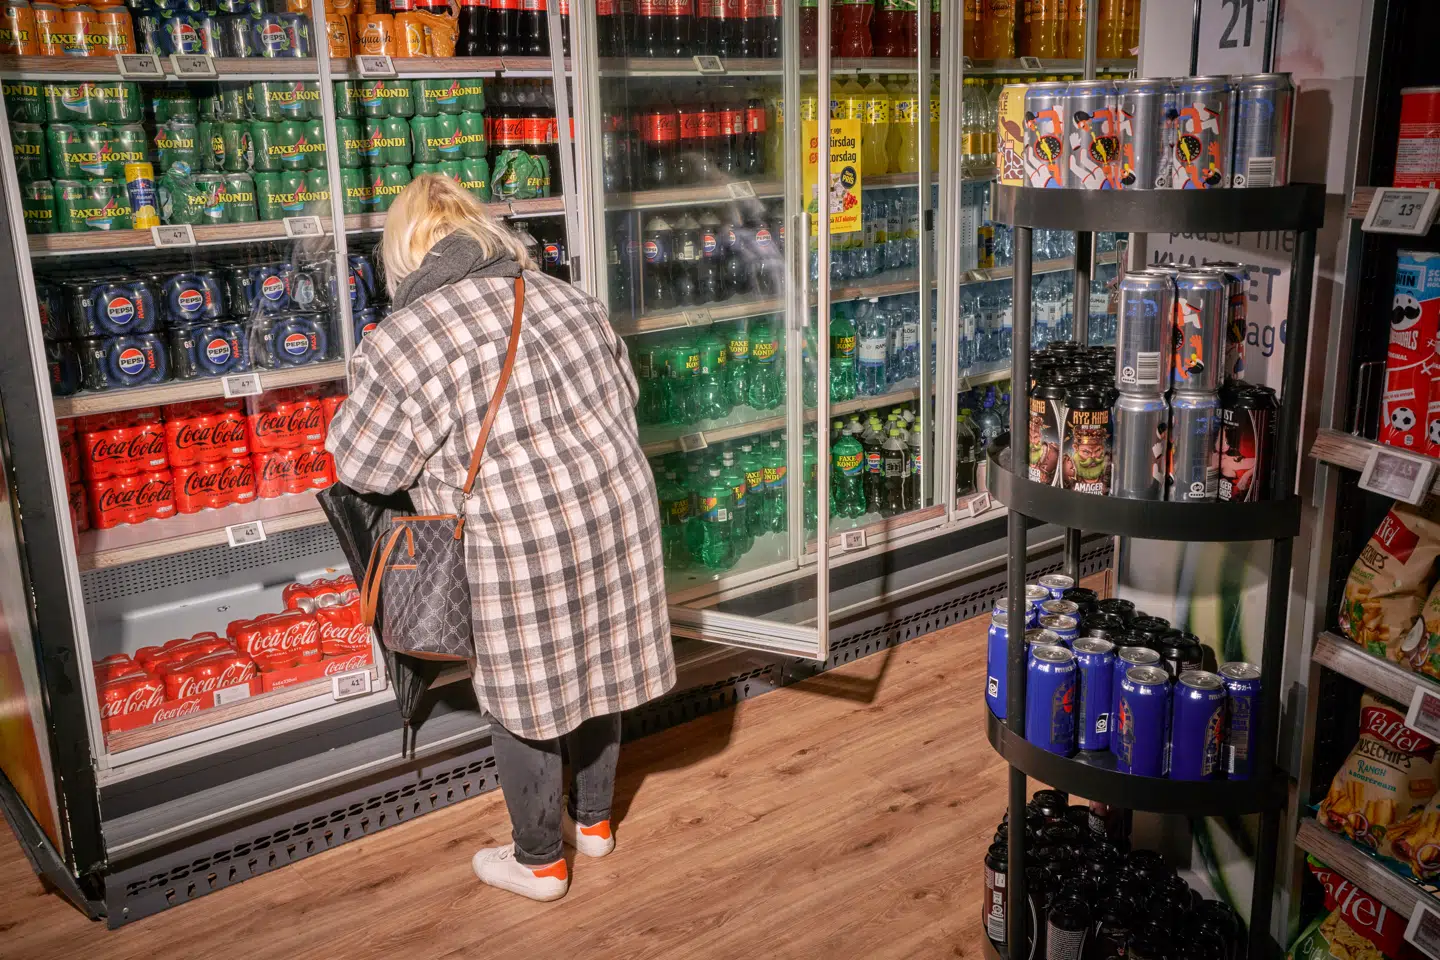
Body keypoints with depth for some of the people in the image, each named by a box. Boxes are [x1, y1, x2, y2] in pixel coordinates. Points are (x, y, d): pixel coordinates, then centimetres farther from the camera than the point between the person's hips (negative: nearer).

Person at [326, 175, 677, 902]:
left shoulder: (399, 341, -11)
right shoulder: (563, 297, 5)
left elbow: (361, 468, -4)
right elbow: (623, 392, 14)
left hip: (522, 547, -6)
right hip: (618, 513, 6)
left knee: (521, 698, 13)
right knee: (594, 668, 22)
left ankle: (539, 861, 30)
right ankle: (594, 819, 42)